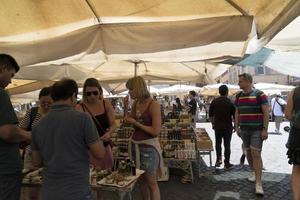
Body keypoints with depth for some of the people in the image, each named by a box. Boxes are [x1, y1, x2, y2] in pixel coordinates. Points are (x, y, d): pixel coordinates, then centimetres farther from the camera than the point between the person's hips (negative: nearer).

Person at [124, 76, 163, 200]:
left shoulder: (153, 105, -17)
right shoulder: (135, 103, 2)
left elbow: (156, 131, -21)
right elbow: (128, 120, 15)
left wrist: (136, 123, -17)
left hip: (148, 147, -7)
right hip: (135, 144, 7)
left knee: (151, 182, 8)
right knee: (142, 179, 20)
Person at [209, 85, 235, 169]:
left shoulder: (214, 102, 0)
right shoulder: (230, 102, -8)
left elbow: (211, 115, 5)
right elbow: (234, 116, -5)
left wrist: (213, 124, 18)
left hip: (217, 126, 2)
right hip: (228, 127, -2)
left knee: (218, 143, 17)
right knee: (227, 144, 6)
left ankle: (219, 158, 7)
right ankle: (227, 163, 13)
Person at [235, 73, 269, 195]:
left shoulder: (259, 94, -9)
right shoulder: (239, 96, 7)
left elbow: (266, 112, -10)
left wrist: (265, 129, -14)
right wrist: (237, 127, 9)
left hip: (257, 130, -5)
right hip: (244, 130, 5)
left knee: (256, 154, -8)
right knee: (248, 152, 13)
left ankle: (258, 183, -3)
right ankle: (253, 172, 33)